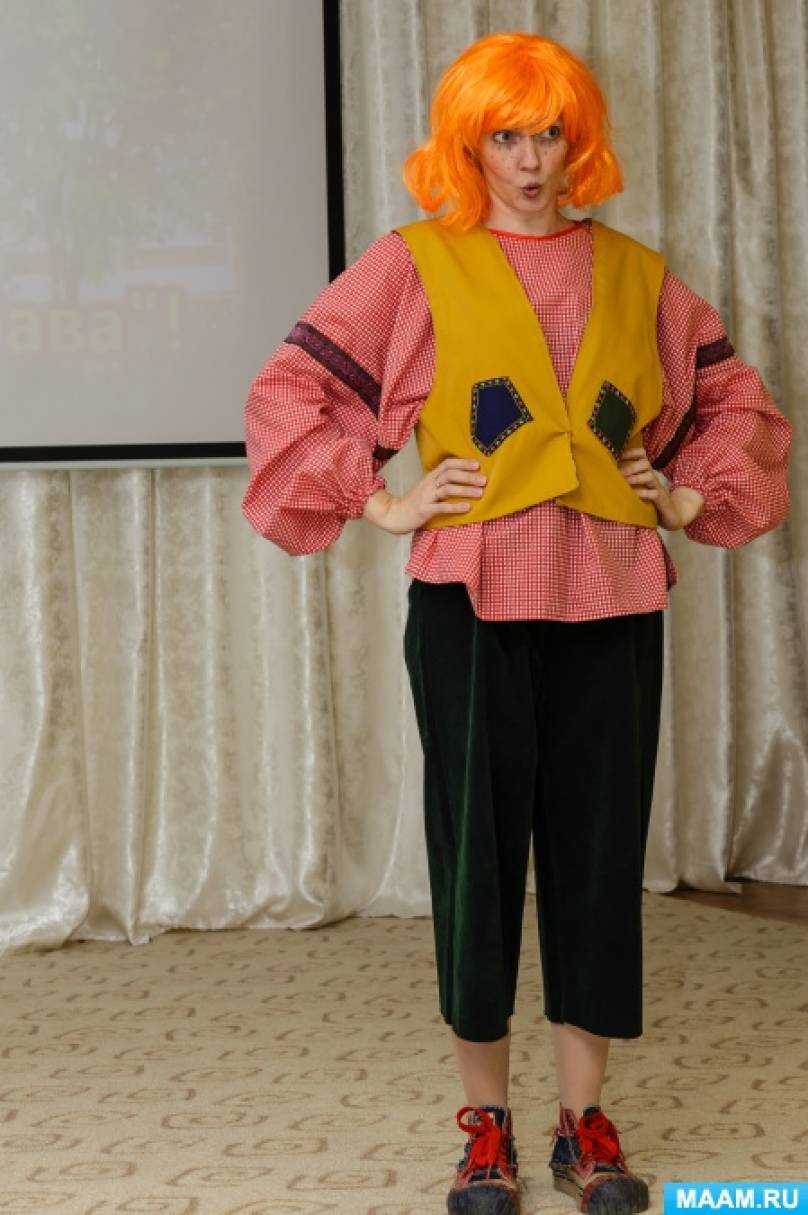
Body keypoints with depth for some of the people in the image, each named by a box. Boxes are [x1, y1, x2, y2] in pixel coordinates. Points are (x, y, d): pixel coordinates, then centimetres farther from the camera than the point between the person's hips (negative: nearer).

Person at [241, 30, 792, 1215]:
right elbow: (291, 394, 0)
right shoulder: (414, 265, 1)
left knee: (599, 854, 5)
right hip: (472, 604, -2)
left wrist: (696, 499, 9)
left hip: (613, 605, 3)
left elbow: (736, 399, 21)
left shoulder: (635, 273, 10)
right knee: (478, 855, 2)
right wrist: (379, 503, -5)